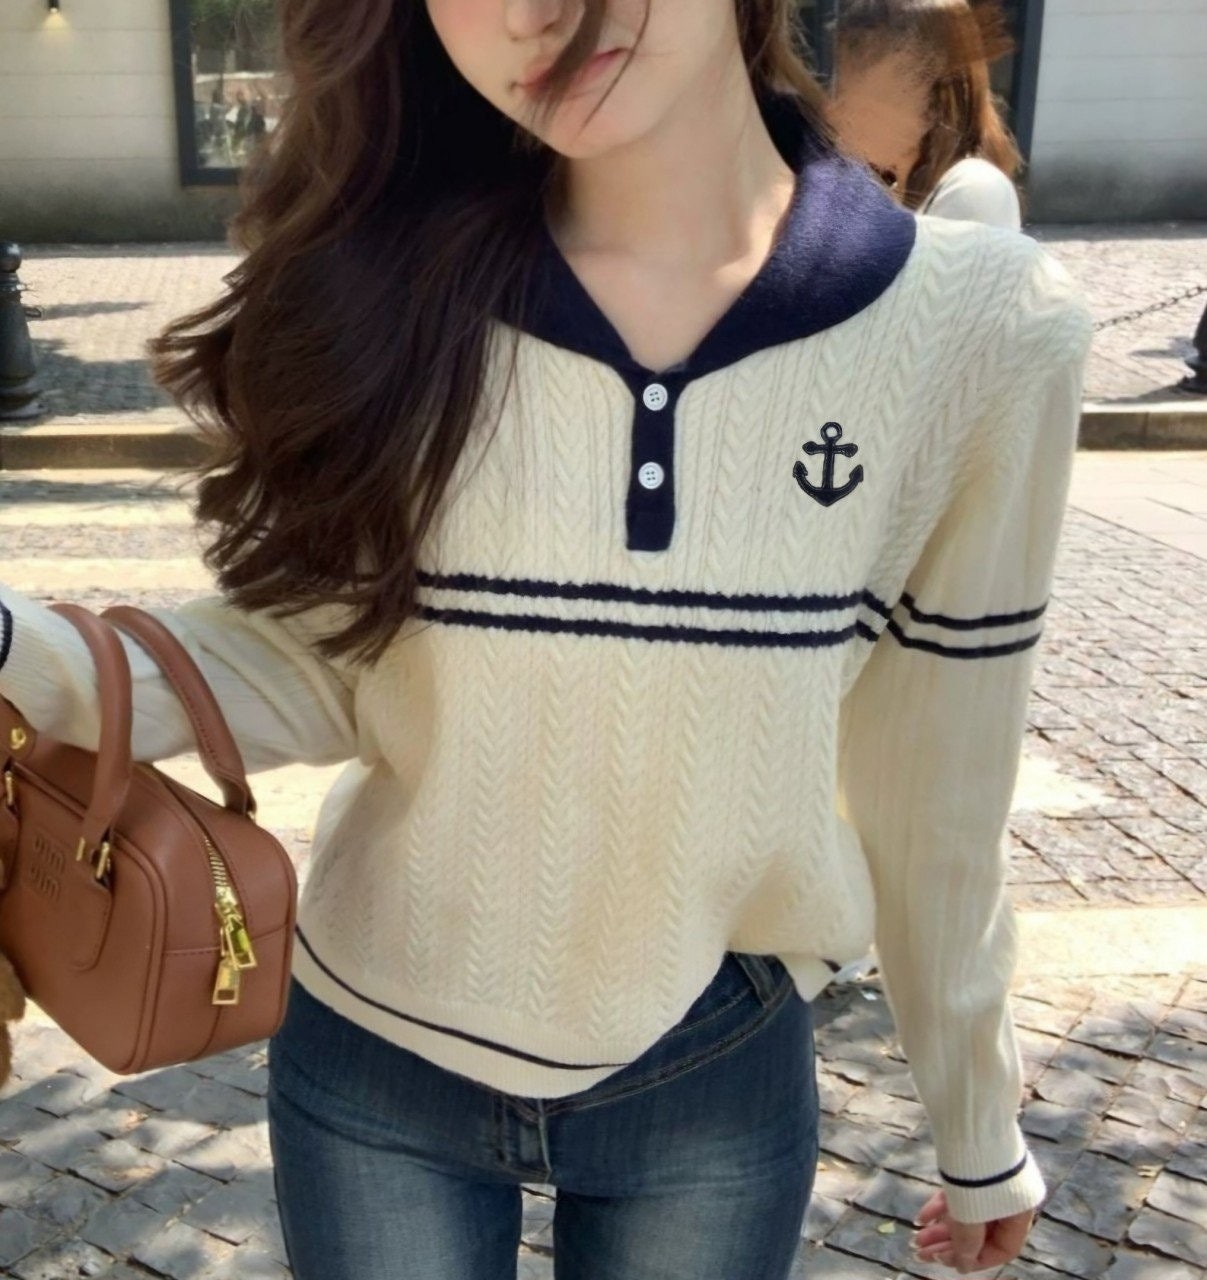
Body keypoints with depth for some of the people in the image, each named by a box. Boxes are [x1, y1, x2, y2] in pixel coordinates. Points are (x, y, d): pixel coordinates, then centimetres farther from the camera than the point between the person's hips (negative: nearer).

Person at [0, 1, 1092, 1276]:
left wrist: (979, 1125, 7)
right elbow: (317, 660, -8)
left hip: (715, 1076, 0)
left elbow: (938, 775, -4)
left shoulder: (983, 325, -14)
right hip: (371, 1058, 1)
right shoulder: (394, 287, -12)